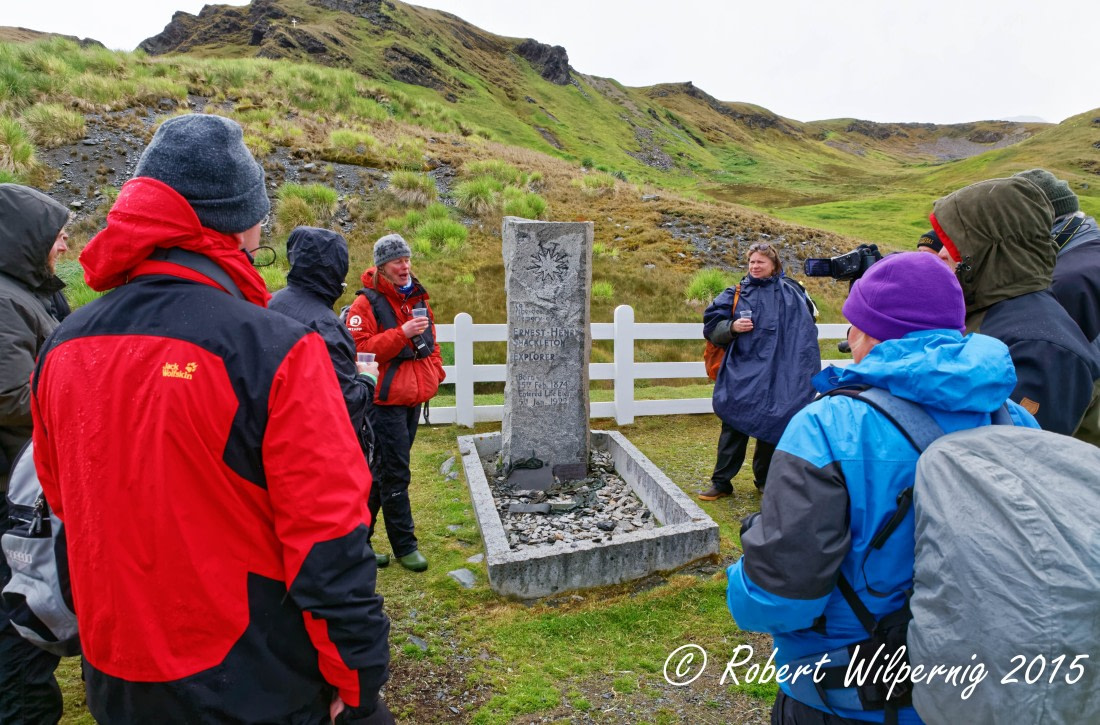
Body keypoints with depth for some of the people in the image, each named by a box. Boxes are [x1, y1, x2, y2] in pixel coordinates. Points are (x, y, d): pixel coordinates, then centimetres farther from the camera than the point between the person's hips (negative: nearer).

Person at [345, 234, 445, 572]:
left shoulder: (418, 299, 14)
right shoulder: (367, 303, -10)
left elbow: (430, 342, 24)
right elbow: (360, 349, -20)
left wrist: (435, 370, 10)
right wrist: (402, 333, -26)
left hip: (414, 398, 8)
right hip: (386, 400, -8)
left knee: (385, 471, 17)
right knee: (395, 475, -3)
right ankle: (404, 546, 9)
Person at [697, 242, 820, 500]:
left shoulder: (790, 294, 3)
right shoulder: (736, 293, 6)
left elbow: (806, 331, 8)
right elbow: (711, 326, 4)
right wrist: (732, 327, -14)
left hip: (774, 375, 0)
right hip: (740, 373, 1)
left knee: (770, 427, 9)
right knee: (733, 426, 4)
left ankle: (765, 480, 27)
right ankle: (721, 482, 14)